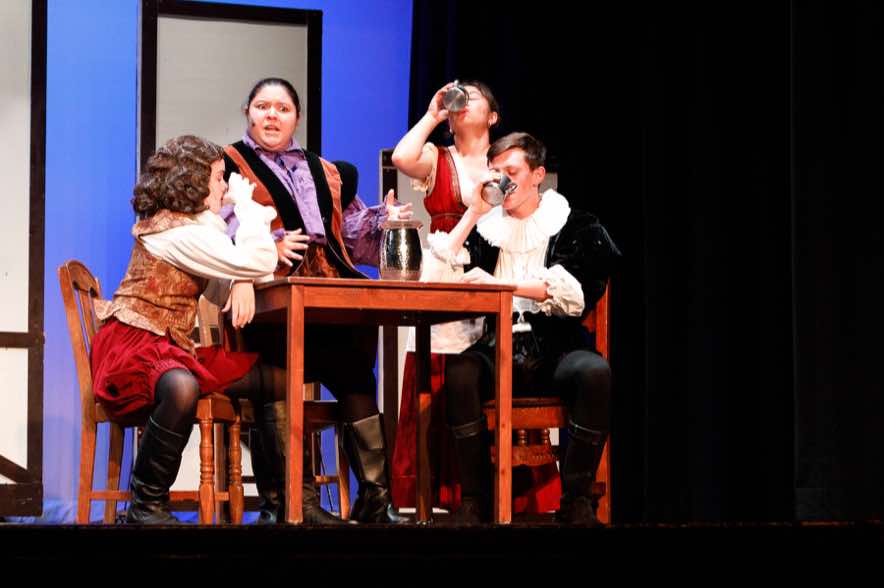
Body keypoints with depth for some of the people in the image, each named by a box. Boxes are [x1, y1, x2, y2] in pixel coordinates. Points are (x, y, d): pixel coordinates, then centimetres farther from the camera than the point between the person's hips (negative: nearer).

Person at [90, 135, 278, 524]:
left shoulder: (187, 226, 17)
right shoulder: (179, 232, -16)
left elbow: (222, 293, 17)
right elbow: (259, 262, -21)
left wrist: (243, 281, -8)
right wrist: (245, 199, -9)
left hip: (172, 349, 10)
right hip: (132, 346, -10)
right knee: (181, 388, -43)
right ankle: (147, 506, -28)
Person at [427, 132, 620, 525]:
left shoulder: (573, 226, 11)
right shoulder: (485, 226, 18)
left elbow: (574, 294, -5)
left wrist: (499, 284, -15)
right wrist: (475, 211, 6)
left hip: (555, 348, -1)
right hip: (497, 349, 1)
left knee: (595, 372, -34)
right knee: (459, 371, -32)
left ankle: (575, 499, -23)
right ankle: (475, 499, -25)